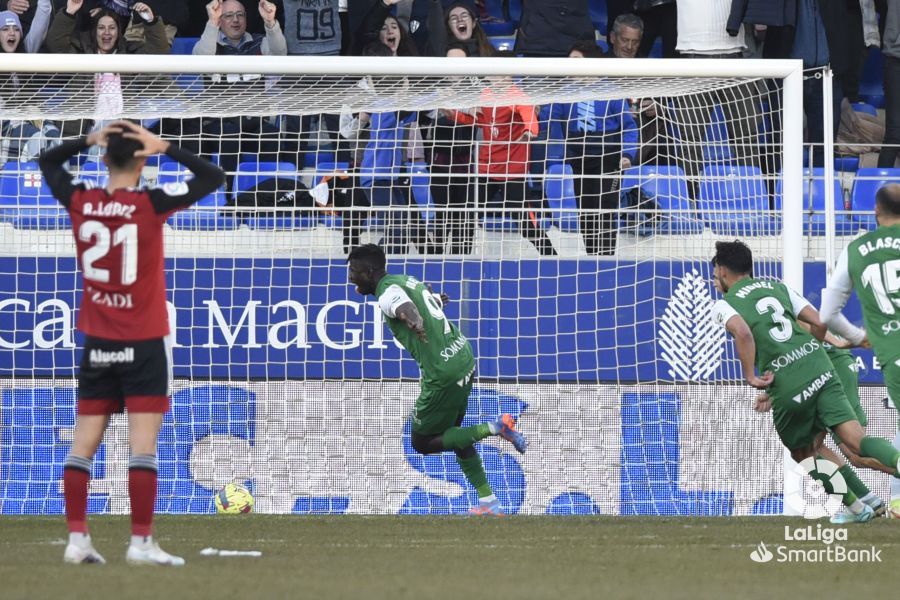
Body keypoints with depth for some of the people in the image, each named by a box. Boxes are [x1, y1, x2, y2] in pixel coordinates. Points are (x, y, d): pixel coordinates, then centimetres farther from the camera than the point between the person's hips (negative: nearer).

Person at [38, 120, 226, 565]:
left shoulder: (80, 203, -2)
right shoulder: (150, 205, -13)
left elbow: (47, 162, 18)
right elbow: (214, 178, -7)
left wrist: (89, 140, 9)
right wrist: (166, 148, -6)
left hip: (96, 344, 4)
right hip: (143, 344, -4)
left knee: (83, 445, 8)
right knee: (143, 445, -5)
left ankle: (77, 540, 6)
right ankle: (141, 542, -9)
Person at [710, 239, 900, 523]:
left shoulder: (723, 305, 6)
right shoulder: (777, 287, 21)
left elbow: (743, 332, -18)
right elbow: (819, 323, 14)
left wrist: (751, 377, -9)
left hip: (786, 384, -4)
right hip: (819, 368, 4)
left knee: (803, 451, 21)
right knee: (856, 439, -7)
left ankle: (856, 507, 19)